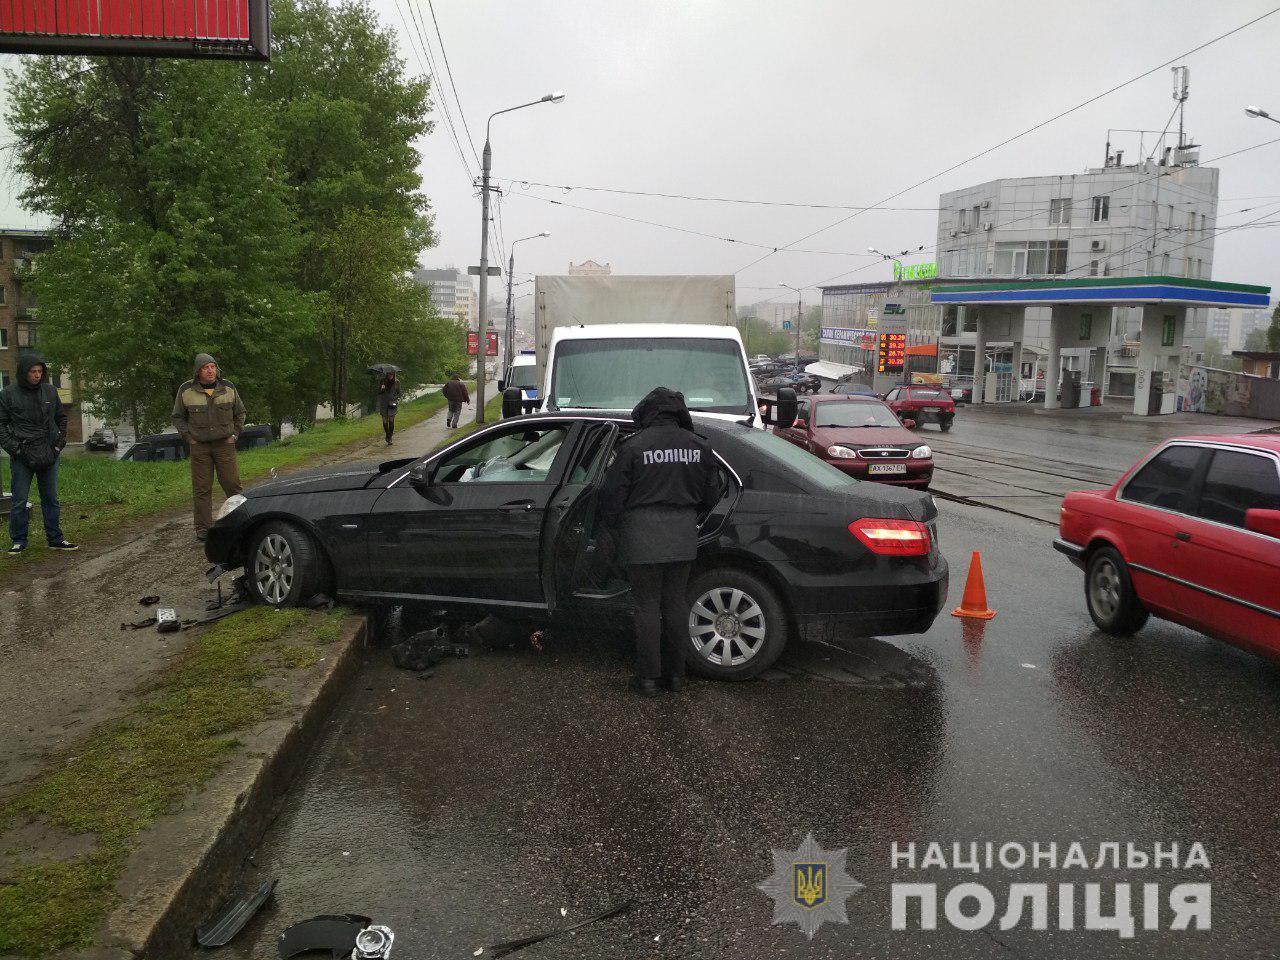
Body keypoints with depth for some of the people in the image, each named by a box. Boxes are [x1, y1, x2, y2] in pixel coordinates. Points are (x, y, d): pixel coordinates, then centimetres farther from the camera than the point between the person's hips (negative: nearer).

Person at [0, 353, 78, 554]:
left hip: (49, 455, 3)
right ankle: (19, 541, 11)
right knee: (19, 501, 1)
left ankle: (55, 539, 17)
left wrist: (60, 441, 7)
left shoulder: (50, 391, 6)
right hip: (22, 456, -3)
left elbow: (61, 418, 18)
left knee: (51, 499, 10)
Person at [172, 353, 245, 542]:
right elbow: (178, 417, 10)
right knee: (201, 489, 0)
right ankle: (203, 528, 6)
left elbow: (240, 413, 16)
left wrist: (234, 434, 5)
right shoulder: (186, 390, 0)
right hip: (199, 446, -1)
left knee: (232, 484, -2)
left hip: (224, 444, 1)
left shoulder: (228, 388, 4)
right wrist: (188, 437, 0)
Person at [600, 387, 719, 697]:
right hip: (683, 538, 4)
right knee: (676, 605, 14)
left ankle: (648, 678, 11)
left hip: (643, 538, -4)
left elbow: (612, 495, -7)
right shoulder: (699, 446, 3)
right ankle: (676, 675, 21)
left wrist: (613, 522, 12)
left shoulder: (634, 447, -11)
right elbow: (711, 494, 11)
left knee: (647, 606, 5)